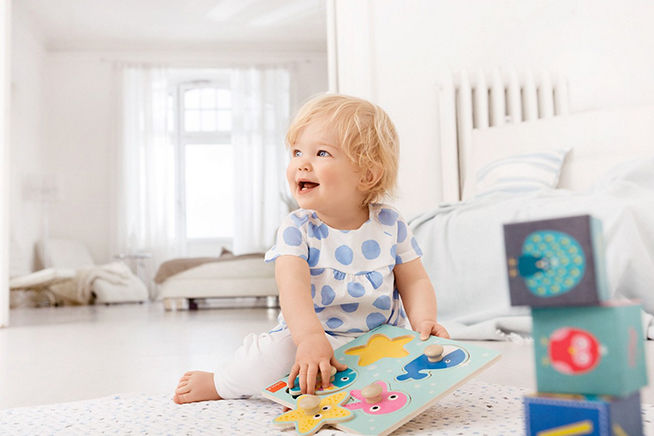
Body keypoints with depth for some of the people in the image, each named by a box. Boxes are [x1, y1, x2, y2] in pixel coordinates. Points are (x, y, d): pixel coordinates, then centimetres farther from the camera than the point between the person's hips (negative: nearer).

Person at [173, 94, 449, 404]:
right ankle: (219, 384, 3)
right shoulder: (296, 229, -9)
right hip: (307, 335, -2)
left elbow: (414, 281, 4)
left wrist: (423, 322, -17)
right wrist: (311, 338, -42)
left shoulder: (390, 225, -2)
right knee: (276, 349, -30)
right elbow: (293, 287, -25)